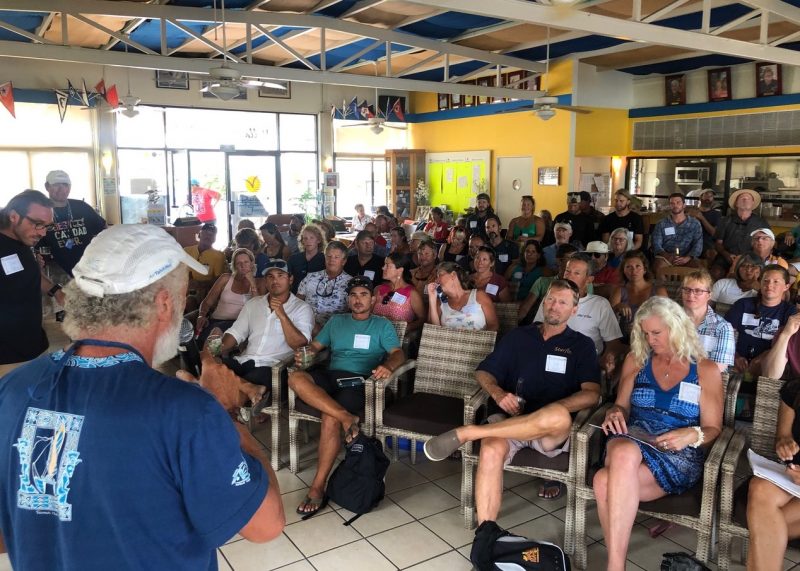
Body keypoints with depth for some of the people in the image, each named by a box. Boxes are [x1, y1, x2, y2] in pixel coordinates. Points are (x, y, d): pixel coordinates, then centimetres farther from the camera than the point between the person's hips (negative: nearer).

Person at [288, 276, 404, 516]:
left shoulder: (382, 325, 14)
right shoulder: (336, 321, 26)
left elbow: (398, 353, 1)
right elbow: (316, 345, 22)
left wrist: (387, 365, -23)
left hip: (361, 380, -4)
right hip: (331, 376, 4)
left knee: (330, 419, -32)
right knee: (296, 378, -30)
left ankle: (318, 486, -23)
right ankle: (347, 417, -36)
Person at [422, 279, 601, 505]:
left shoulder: (581, 345, 13)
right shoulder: (518, 336, 20)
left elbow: (592, 393, -1)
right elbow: (483, 372, 17)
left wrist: (554, 410, -19)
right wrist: (498, 393, -6)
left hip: (553, 434, -1)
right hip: (508, 420, 1)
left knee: (559, 417, -39)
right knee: (491, 450, -35)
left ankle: (465, 433, -27)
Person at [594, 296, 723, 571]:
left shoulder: (706, 370, 10)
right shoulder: (636, 361, 17)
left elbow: (713, 428, 8)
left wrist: (693, 435, -15)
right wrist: (615, 413, -6)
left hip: (678, 455, -2)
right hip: (631, 441, 3)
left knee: (606, 482, -36)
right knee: (625, 454, -40)